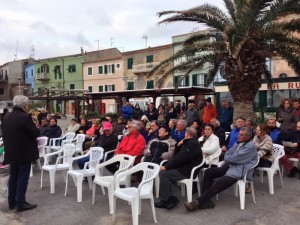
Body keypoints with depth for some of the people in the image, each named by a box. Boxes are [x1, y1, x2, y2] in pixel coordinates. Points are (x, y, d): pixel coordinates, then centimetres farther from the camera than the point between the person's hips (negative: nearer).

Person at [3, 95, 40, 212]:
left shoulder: (7, 117, 6)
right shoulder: (25, 117, -20)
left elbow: (6, 134, 17)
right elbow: (36, 133, -18)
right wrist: (36, 128, 5)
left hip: (11, 152, 8)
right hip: (24, 153, -8)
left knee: (13, 176, 16)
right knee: (23, 177, 1)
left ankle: (12, 202, 25)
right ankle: (20, 203, 7)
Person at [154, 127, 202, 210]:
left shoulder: (193, 144, -13)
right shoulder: (188, 142, 20)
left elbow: (181, 158, -22)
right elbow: (176, 155, 21)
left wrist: (166, 166, -21)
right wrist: (178, 145, 3)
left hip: (188, 171, -10)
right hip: (183, 167, 10)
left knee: (163, 174, -20)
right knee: (163, 172, -2)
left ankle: (164, 201, -11)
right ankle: (172, 198, -4)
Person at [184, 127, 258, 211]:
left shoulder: (250, 146, -12)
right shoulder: (238, 143, 17)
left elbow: (234, 159, -18)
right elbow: (227, 154, 15)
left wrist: (228, 158, 2)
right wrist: (230, 159, -5)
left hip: (240, 172, -9)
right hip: (230, 166, 9)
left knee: (219, 182, -28)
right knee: (208, 172, -7)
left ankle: (198, 202, -24)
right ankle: (205, 200, -10)